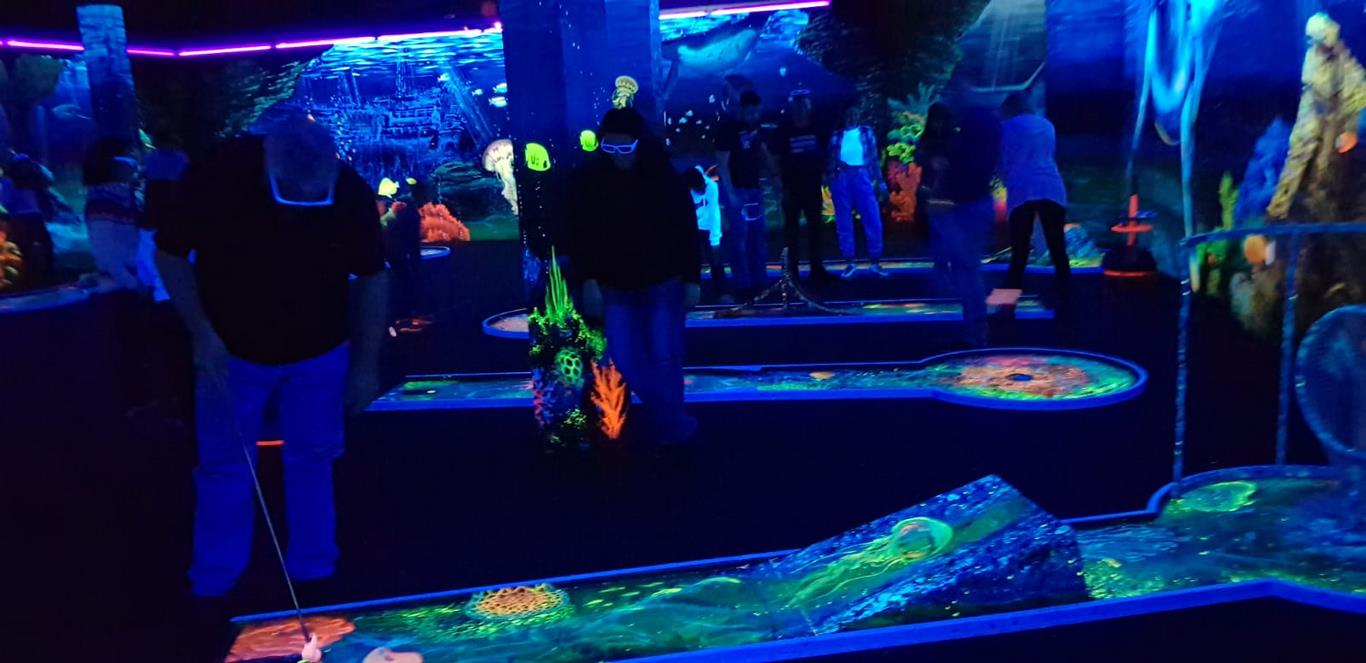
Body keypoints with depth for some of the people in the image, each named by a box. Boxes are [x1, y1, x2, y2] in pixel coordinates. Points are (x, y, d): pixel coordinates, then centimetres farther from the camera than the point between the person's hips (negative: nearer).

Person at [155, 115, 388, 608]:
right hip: (231, 351, 0)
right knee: (224, 467, 7)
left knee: (312, 461, 10)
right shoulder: (215, 177, -25)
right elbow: (171, 254, -8)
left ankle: (314, 575, 26)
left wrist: (366, 364, -6)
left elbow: (371, 278, -8)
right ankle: (213, 585, 24)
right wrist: (202, 331, -15)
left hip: (319, 352, 1)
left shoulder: (352, 193, -22)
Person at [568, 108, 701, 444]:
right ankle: (674, 419, 23)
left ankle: (672, 424, 23)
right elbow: (580, 234, -2)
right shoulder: (588, 180, -6)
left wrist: (692, 279, -6)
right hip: (615, 288, 2)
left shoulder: (664, 177, -8)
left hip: (664, 284, -2)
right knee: (627, 360, 3)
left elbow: (687, 231, -4)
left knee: (665, 358, 1)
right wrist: (589, 280, -10)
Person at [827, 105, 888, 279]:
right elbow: (831, 159, 11)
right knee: (844, 222, 2)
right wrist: (829, 176, -4)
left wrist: (880, 180, 5)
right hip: (841, 179, 1)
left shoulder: (866, 132, 14)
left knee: (873, 219, -6)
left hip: (861, 177, 0)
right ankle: (850, 262, 9)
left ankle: (876, 263, 1)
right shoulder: (837, 135, 14)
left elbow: (874, 157, 11)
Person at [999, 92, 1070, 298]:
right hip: (1052, 187, 4)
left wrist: (1008, 181, 28)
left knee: (1019, 253, -5)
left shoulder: (1008, 126, 9)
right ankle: (1065, 300, 7)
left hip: (1023, 190, -4)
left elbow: (1004, 161, 10)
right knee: (1058, 249, 5)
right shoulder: (1047, 125, 22)